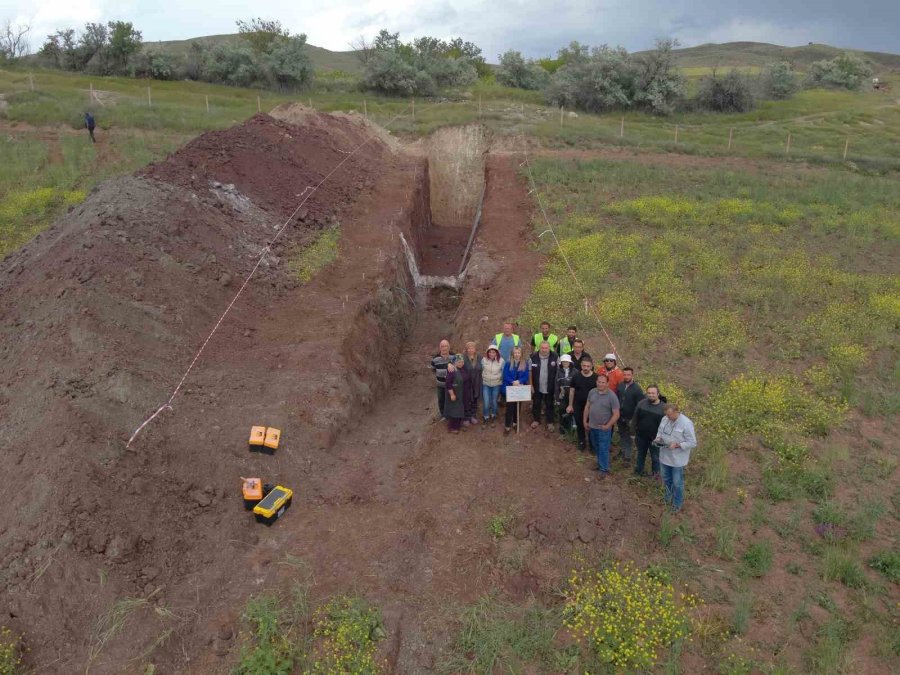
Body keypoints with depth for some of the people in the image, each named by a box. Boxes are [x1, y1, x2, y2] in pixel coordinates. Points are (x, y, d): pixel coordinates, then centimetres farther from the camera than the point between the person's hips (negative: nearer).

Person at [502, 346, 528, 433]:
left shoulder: (525, 364, -2)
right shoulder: (508, 363, -5)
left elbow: (526, 377, -5)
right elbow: (505, 376, -8)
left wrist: (519, 381, -22)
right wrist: (513, 382, -23)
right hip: (509, 388, -2)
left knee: (518, 405, 14)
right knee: (510, 406, -4)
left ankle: (515, 422, 30)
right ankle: (508, 425, 1)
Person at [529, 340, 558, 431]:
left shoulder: (555, 357, -13)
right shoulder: (533, 357, -11)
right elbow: (530, 372, -3)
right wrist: (531, 385, -3)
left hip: (550, 387, -1)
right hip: (537, 387, 1)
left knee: (549, 405, 14)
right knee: (536, 404, 16)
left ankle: (550, 422, 30)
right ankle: (536, 420, 35)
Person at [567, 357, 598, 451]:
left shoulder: (596, 377, -11)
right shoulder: (576, 376, -5)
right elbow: (572, 391, 3)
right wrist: (570, 405, 5)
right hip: (578, 406, 2)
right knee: (579, 424, 13)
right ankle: (581, 441, 32)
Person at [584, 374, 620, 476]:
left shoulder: (612, 396, -18)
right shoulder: (592, 392, -2)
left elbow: (616, 414, -16)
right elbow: (587, 407, 9)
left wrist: (607, 426, -18)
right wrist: (585, 421, 8)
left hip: (604, 428, -5)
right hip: (592, 426, 5)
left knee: (603, 449, 3)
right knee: (596, 447, 21)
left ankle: (604, 469, 18)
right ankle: (600, 463, 40)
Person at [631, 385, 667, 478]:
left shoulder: (663, 407, -16)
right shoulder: (642, 403, -10)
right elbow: (635, 418, -1)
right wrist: (633, 431, 1)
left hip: (655, 438, -2)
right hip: (641, 436, 2)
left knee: (655, 457, 14)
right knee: (641, 454, 23)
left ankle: (655, 473, 36)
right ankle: (638, 470, 43)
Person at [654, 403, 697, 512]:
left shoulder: (686, 424, -24)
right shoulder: (664, 419, -4)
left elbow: (692, 443, -20)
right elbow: (660, 431, 13)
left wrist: (677, 445, -29)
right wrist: (658, 438, -8)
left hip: (677, 460, -6)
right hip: (664, 456, 6)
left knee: (677, 483, 9)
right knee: (666, 479, 24)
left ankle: (678, 503, 30)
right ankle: (669, 497, 47)